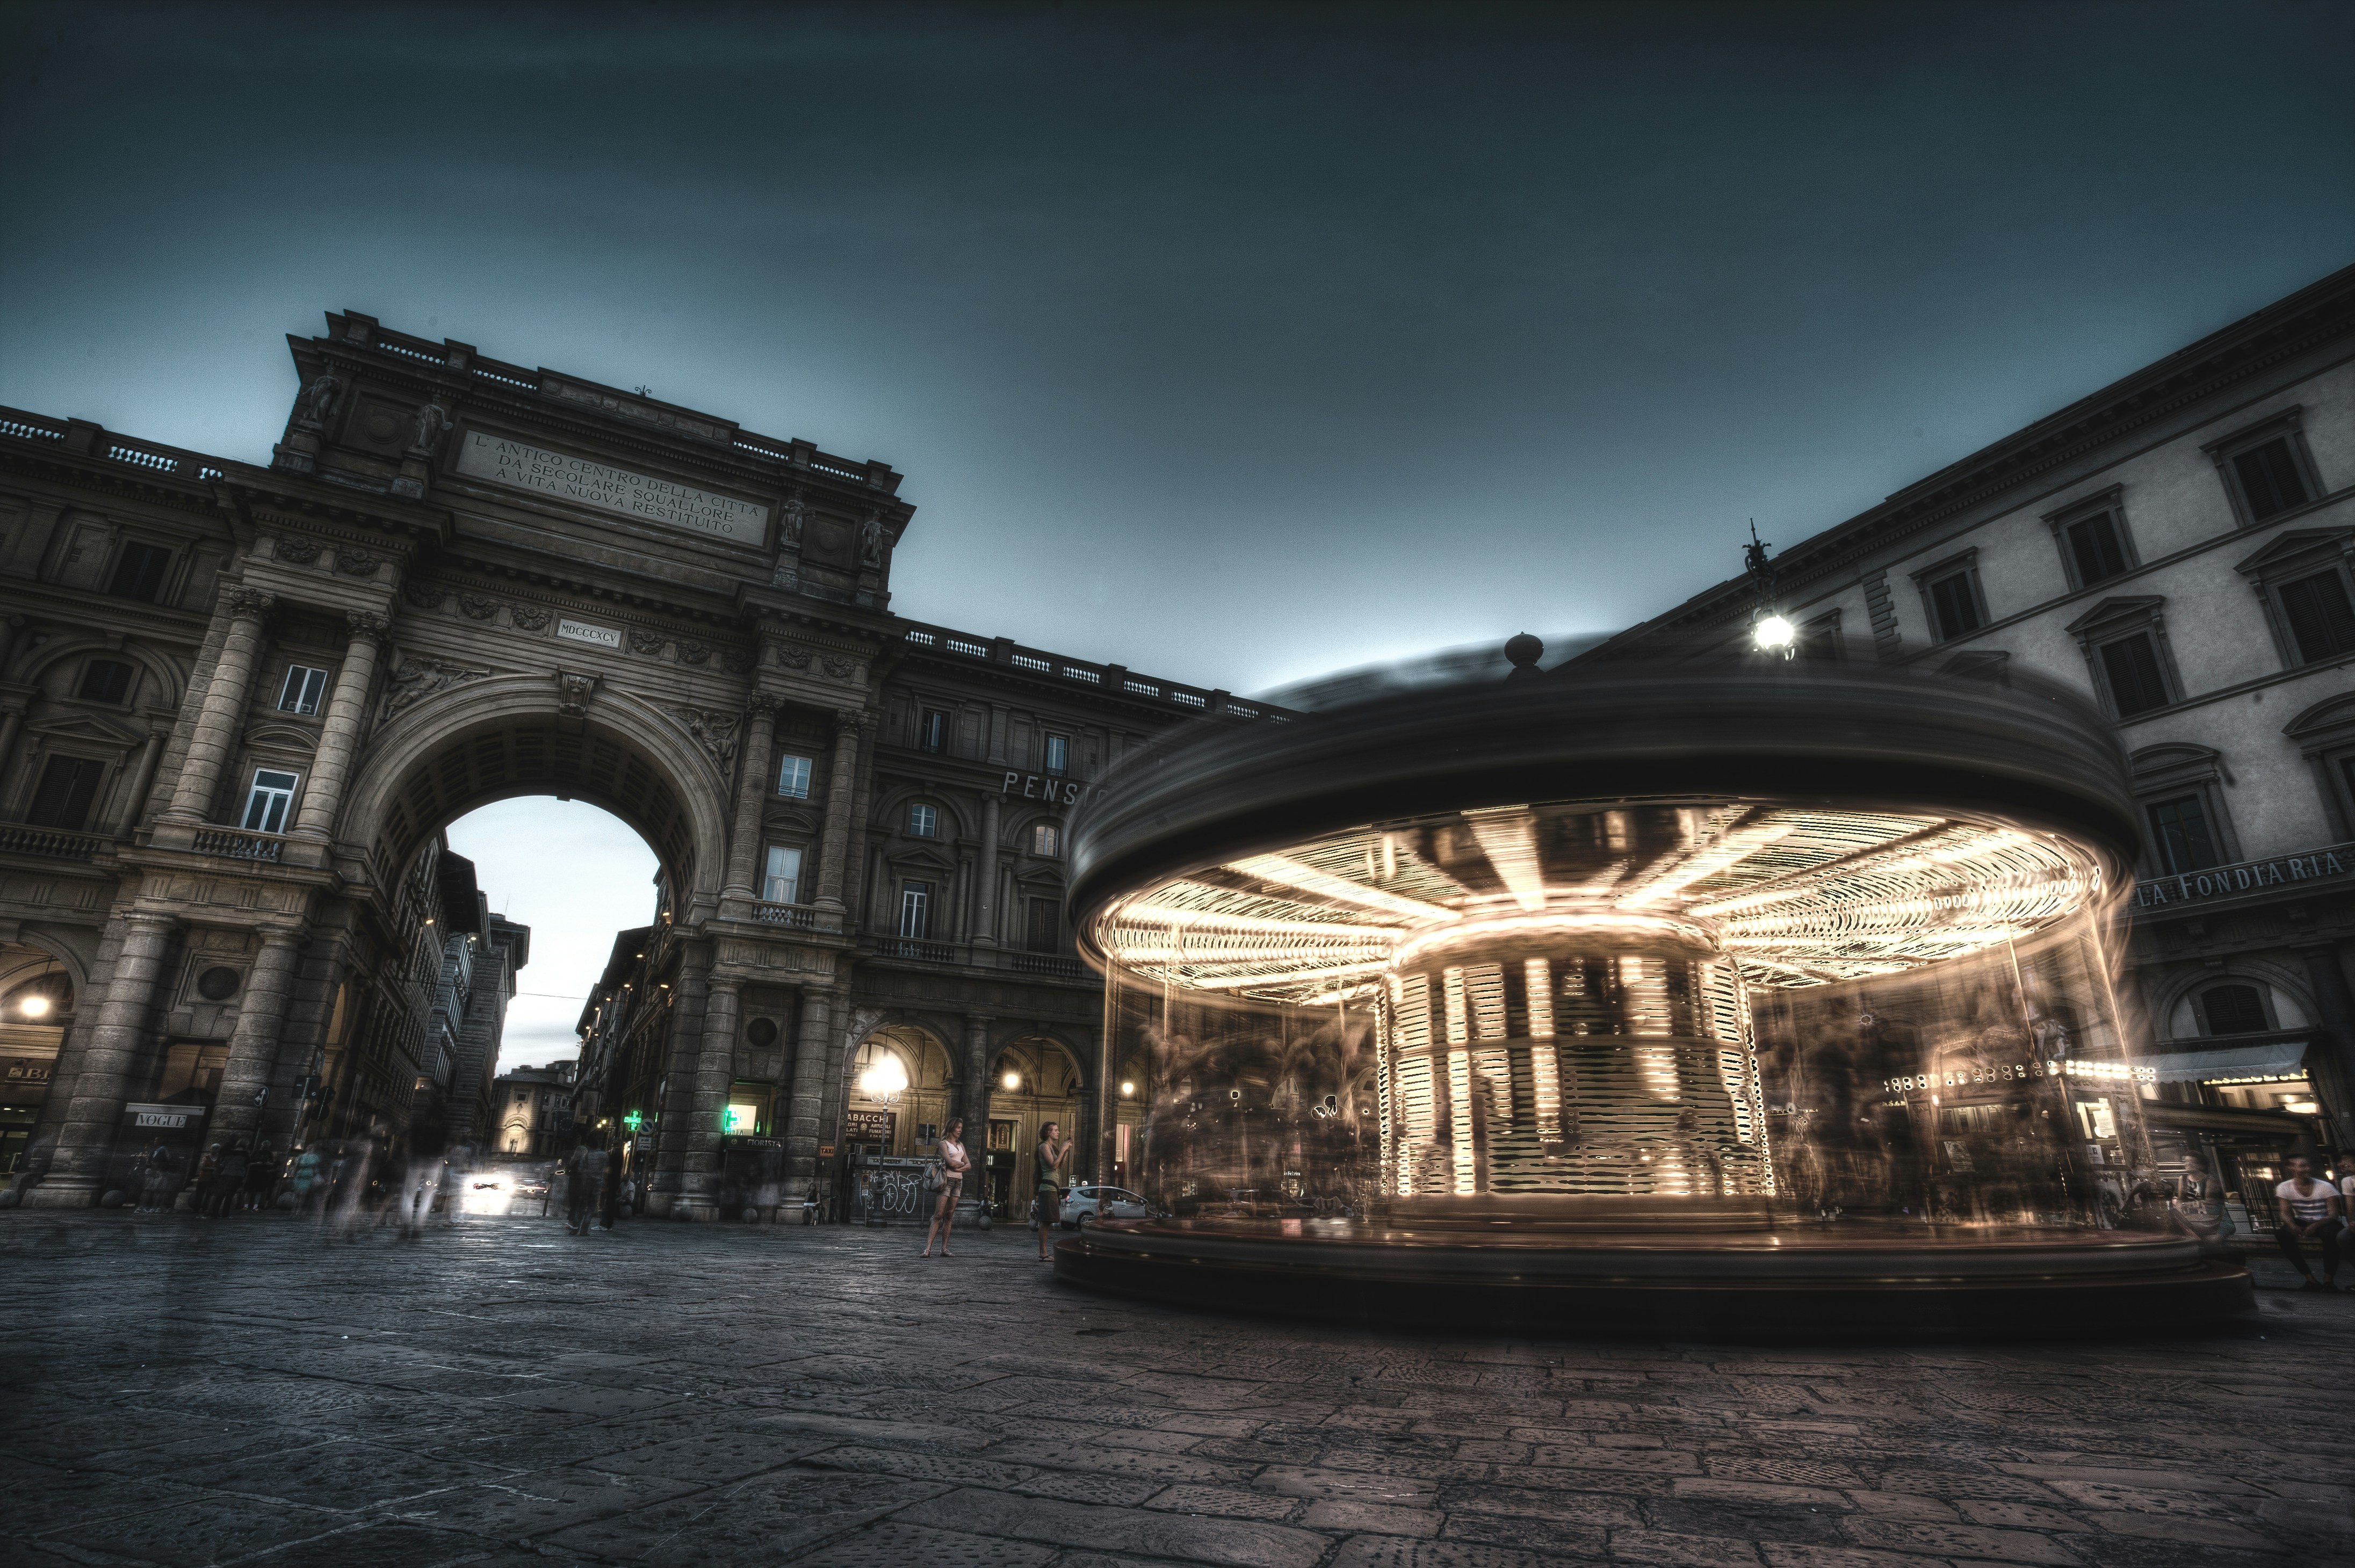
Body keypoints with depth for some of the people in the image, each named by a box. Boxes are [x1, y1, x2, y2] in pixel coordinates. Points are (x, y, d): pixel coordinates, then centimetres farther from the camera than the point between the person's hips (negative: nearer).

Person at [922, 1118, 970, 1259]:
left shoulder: (960, 1145, 18)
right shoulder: (944, 1143, -1)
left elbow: (969, 1166, 11)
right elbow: (950, 1162, -16)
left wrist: (958, 1167, -7)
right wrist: (962, 1163, 1)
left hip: (958, 1181, 6)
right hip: (947, 1179, -6)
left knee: (950, 1215, 3)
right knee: (938, 1215, -12)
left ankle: (944, 1249, 4)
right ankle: (928, 1248, -15)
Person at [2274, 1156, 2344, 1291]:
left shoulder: (2325, 1187, -12)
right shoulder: (2284, 1188, -7)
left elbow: (2334, 1214, -18)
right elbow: (2285, 1213, -11)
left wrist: (2315, 1226, -37)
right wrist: (2293, 1226, -35)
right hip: (2302, 1223, 2)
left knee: (2330, 1233, -38)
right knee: (2281, 1232, -28)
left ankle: (2329, 1280, -22)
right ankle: (2311, 1280, -20)